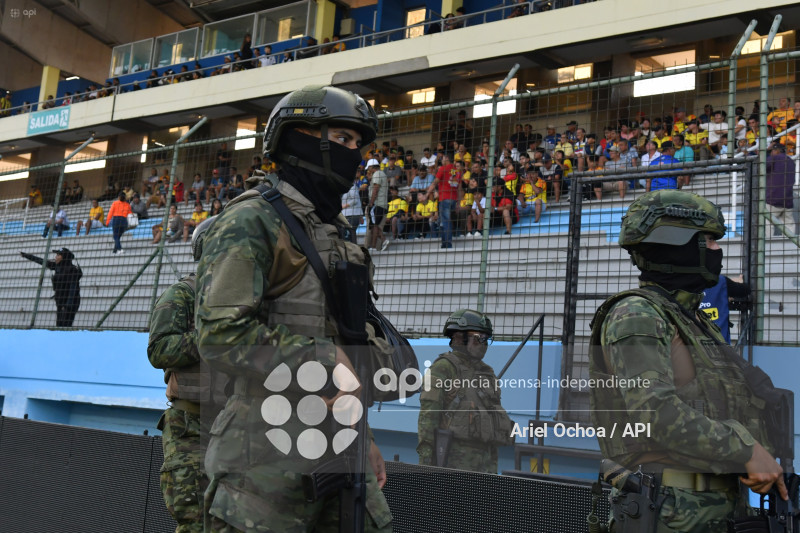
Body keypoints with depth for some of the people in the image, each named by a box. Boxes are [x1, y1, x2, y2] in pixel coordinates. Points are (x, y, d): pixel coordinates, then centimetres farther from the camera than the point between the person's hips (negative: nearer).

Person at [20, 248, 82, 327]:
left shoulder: (73, 270, -11)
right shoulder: (57, 266, 11)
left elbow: (73, 288, -15)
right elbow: (42, 261, 23)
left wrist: (68, 305, -21)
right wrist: (25, 255, 32)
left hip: (70, 302, -8)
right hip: (60, 302, 8)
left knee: (65, 327, -16)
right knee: (59, 326, 3)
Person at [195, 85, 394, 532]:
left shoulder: (338, 232, 18)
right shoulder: (252, 221, -8)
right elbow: (222, 336, -19)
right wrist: (325, 360, -18)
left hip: (342, 454, 8)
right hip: (270, 459, -8)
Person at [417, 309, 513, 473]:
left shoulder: (487, 373, 19)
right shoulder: (444, 367, -3)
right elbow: (428, 414, -10)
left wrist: (493, 465, 19)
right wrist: (426, 458, -17)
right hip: (455, 458, -7)